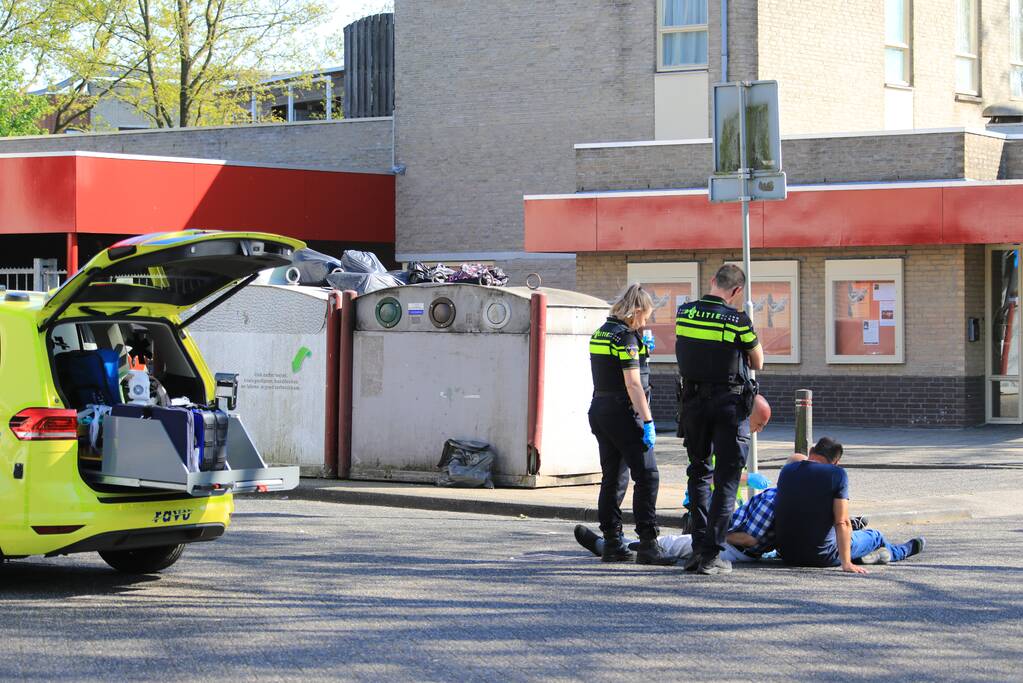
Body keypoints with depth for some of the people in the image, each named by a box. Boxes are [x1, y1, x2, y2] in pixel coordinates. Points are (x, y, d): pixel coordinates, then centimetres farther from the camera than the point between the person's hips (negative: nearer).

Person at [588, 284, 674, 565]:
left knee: (613, 478, 12)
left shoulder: (600, 333, 13)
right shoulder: (626, 336, -13)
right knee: (647, 476, -6)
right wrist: (648, 421, -19)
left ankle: (612, 543, 13)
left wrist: (640, 350, 21)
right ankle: (647, 544, -11)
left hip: (599, 410, 9)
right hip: (622, 412, -9)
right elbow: (633, 384, -18)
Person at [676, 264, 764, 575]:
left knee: (699, 473, 17)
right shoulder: (738, 321, -13)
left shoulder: (684, 313, -1)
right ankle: (711, 554, -5)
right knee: (726, 479, 1)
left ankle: (698, 547, 13)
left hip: (693, 401, 4)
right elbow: (758, 363, 1)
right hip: (729, 403, -4)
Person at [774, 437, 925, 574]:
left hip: (787, 555, 4)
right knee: (875, 536, 22)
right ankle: (903, 550, 49)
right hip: (821, 556, -4)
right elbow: (842, 522, -19)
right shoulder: (837, 474, -12)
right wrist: (846, 563, -20)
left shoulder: (786, 471, 2)